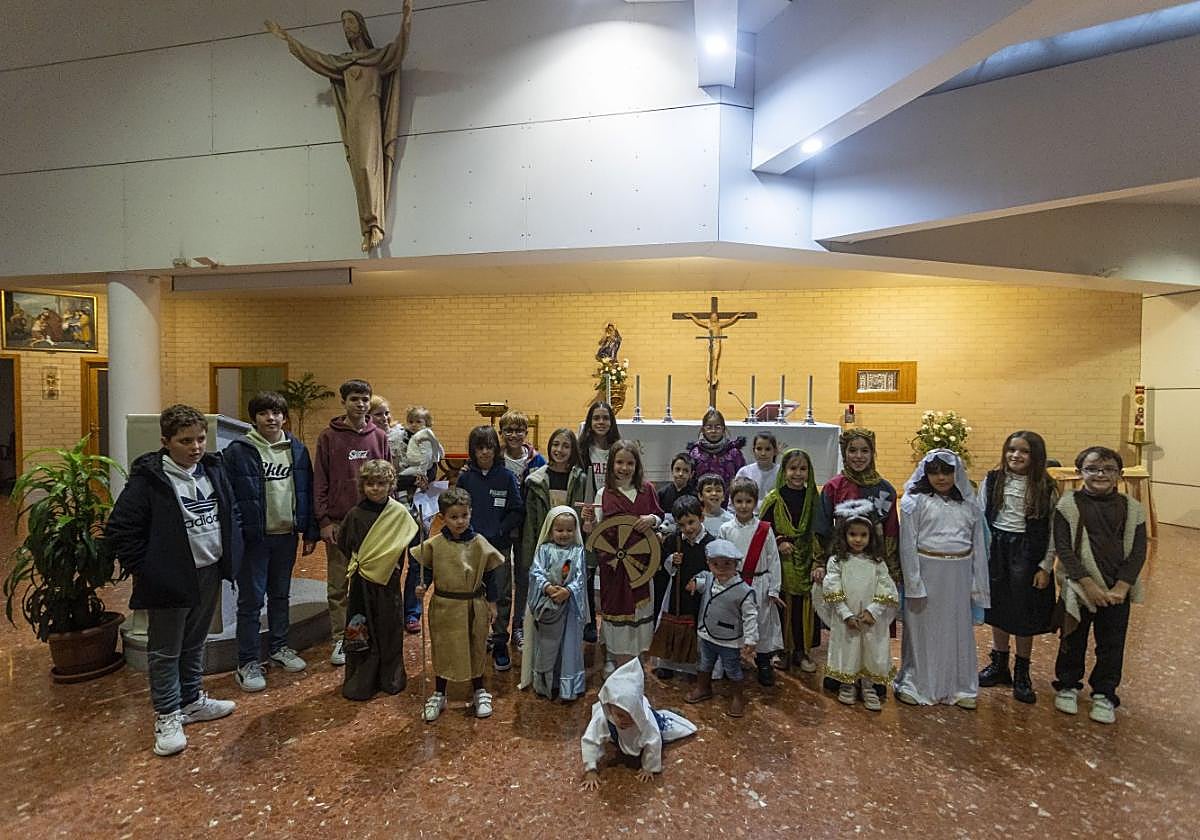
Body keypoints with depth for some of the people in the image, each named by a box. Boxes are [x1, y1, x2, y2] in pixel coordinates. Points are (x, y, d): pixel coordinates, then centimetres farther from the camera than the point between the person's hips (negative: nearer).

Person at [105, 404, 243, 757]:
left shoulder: (214, 469, 3)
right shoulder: (148, 478, -16)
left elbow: (232, 513, 15)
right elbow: (119, 530, -14)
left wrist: (232, 553, 7)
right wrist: (144, 571, -13)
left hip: (210, 573, 6)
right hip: (170, 580, -6)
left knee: (194, 645, 21)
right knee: (165, 652, 9)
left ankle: (192, 701, 37)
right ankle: (167, 717, 23)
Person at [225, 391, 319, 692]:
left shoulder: (297, 449, 4)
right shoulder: (238, 450, -9)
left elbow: (307, 492, 7)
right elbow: (228, 497, -9)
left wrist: (311, 532, 7)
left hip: (287, 535, 4)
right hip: (253, 537, -4)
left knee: (280, 594, 18)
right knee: (251, 600, 4)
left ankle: (279, 647, 33)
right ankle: (248, 662, 15)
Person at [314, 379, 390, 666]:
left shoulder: (379, 436, 4)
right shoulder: (329, 436, -1)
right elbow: (319, 481, -1)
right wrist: (323, 520, -6)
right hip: (338, 522, -1)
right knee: (338, 585, 6)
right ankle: (340, 639, 18)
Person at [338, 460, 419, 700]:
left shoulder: (400, 513, -4)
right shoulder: (355, 515, -2)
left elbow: (410, 542, 0)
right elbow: (343, 544, 8)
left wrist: (390, 564, -4)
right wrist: (357, 562, 1)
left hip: (389, 581, 0)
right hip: (362, 583, 0)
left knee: (390, 630, 10)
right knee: (360, 633, 5)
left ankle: (391, 678, 26)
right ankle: (360, 683, 19)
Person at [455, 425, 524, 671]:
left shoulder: (506, 477, -2)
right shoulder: (465, 477, 1)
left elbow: (518, 511, -2)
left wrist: (498, 532, -12)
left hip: (499, 546, 0)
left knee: (502, 595, 3)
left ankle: (500, 644, 16)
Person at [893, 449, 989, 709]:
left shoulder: (969, 503, 7)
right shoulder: (915, 501, -5)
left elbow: (978, 543, 10)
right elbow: (908, 544, -6)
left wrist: (977, 583, 7)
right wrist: (913, 583, -10)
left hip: (959, 575, 4)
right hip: (927, 570, -3)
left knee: (958, 630, 13)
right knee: (923, 630, 6)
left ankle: (959, 686, 28)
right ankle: (916, 684, 21)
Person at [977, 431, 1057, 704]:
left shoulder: (1045, 488, -5)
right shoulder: (992, 481, -1)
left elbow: (1052, 531, -4)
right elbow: (980, 520, 3)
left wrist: (1046, 567, -7)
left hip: (1028, 553, -2)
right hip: (996, 550, 2)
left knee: (1024, 614, 6)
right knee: (998, 610, 14)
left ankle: (1022, 674, 23)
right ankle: (999, 665, 31)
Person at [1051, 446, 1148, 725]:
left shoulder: (1132, 509, 0)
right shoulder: (1069, 505, -7)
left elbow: (1138, 552, -2)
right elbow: (1063, 548, -11)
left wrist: (1121, 588, -11)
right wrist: (1089, 584, -16)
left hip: (1117, 592, 2)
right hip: (1077, 587, -2)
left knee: (1112, 645, 11)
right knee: (1073, 641, 12)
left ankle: (1104, 694, 29)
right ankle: (1067, 686, 31)